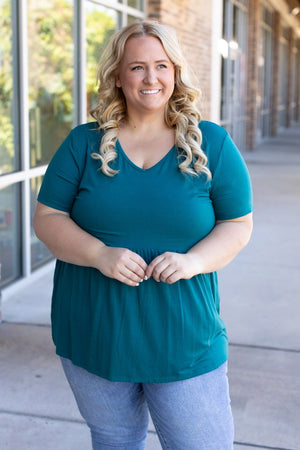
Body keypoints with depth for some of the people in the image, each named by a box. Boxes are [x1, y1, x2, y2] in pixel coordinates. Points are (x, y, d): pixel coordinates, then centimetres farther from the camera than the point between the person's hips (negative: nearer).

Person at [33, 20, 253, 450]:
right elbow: (47, 218, 0)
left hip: (185, 341, -1)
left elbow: (238, 224, 2)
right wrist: (100, 254, -19)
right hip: (93, 335, 1)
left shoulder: (212, 144, 0)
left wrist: (194, 260, -18)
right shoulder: (84, 143, 1)